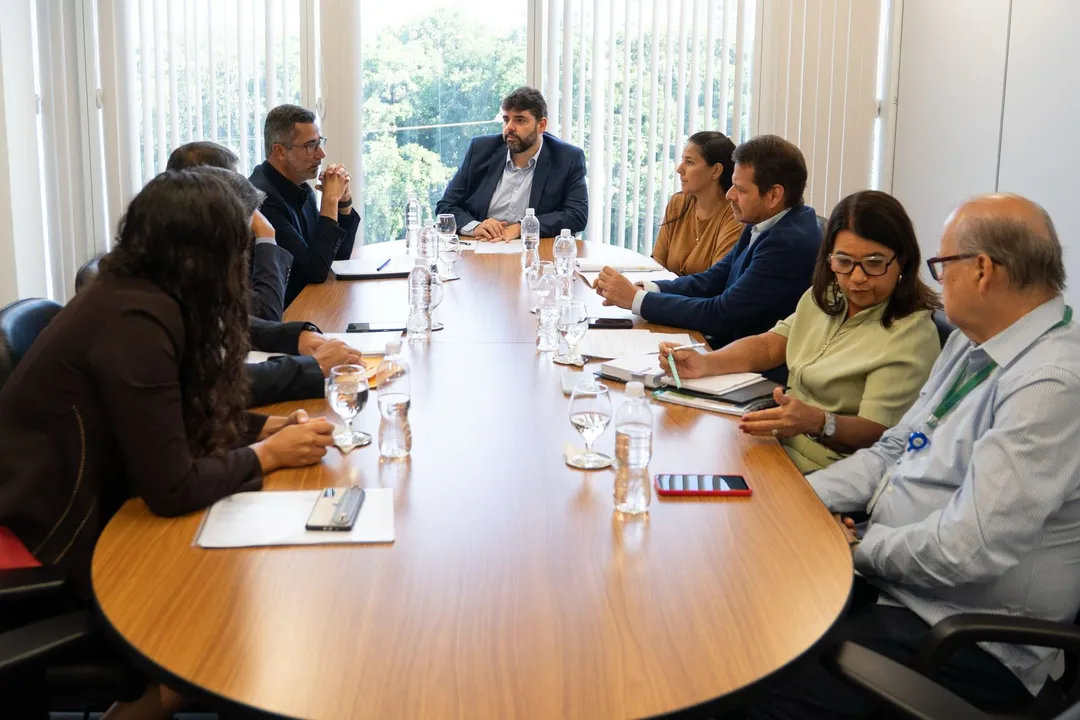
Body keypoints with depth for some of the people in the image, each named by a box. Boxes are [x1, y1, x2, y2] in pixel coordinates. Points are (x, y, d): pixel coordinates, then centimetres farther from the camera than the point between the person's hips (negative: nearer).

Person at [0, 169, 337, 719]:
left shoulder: (136, 296, 1)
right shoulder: (136, 320, -27)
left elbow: (191, 416, 12)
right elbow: (172, 489, -26)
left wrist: (267, 427, -2)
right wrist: (266, 455, -13)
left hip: (94, 502, 9)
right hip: (65, 541, -8)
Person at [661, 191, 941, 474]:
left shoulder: (911, 334, -14)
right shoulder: (823, 297, 12)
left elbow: (876, 432, -18)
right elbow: (769, 345, 14)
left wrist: (819, 423, -38)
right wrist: (705, 363, -4)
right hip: (778, 443, 8)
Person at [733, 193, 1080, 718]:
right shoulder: (970, 344, 9)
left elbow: (968, 549, -28)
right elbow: (893, 452, 15)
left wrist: (862, 547, -12)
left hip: (968, 640, -9)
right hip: (884, 574, 9)